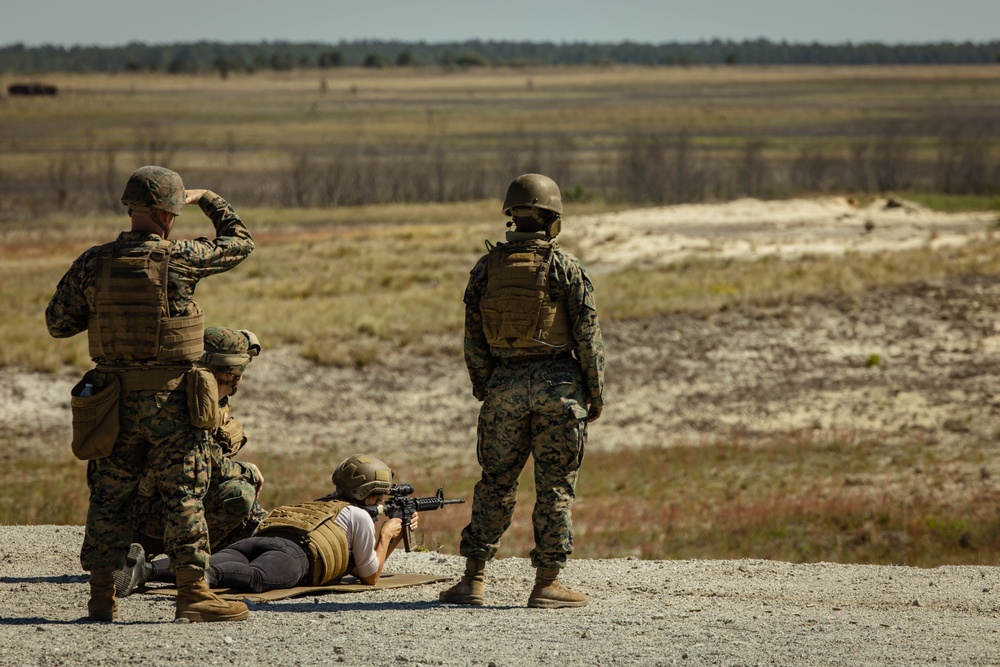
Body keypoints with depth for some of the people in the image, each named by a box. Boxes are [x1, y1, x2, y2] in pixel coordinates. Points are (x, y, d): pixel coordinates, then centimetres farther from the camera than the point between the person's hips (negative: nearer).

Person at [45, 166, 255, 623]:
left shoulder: (93, 264, -2)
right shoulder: (179, 259, -11)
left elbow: (58, 323, 4)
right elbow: (239, 243, 5)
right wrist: (208, 200, 19)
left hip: (114, 398, 4)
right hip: (171, 398, -4)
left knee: (109, 498, 10)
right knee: (183, 497, 1)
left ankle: (101, 597, 13)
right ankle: (192, 592, 0)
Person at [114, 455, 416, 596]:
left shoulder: (321, 505, 46)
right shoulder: (359, 516, 22)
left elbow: (357, 566, 58)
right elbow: (371, 576, 28)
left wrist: (396, 535, 57)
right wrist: (386, 534, 41)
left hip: (254, 540, 7)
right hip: (293, 552, -7)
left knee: (211, 567, -20)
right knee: (255, 577, -37)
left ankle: (144, 570, -46)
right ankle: (203, 576, -69)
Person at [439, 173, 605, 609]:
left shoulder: (487, 267, 5)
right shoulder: (566, 267, -5)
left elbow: (473, 339, 6)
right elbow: (588, 336, -6)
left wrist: (484, 391, 16)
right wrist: (596, 393, 2)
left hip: (505, 385, 3)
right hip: (558, 383, -3)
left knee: (495, 484, 11)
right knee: (554, 487, 3)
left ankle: (473, 580, 8)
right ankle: (547, 584, 2)